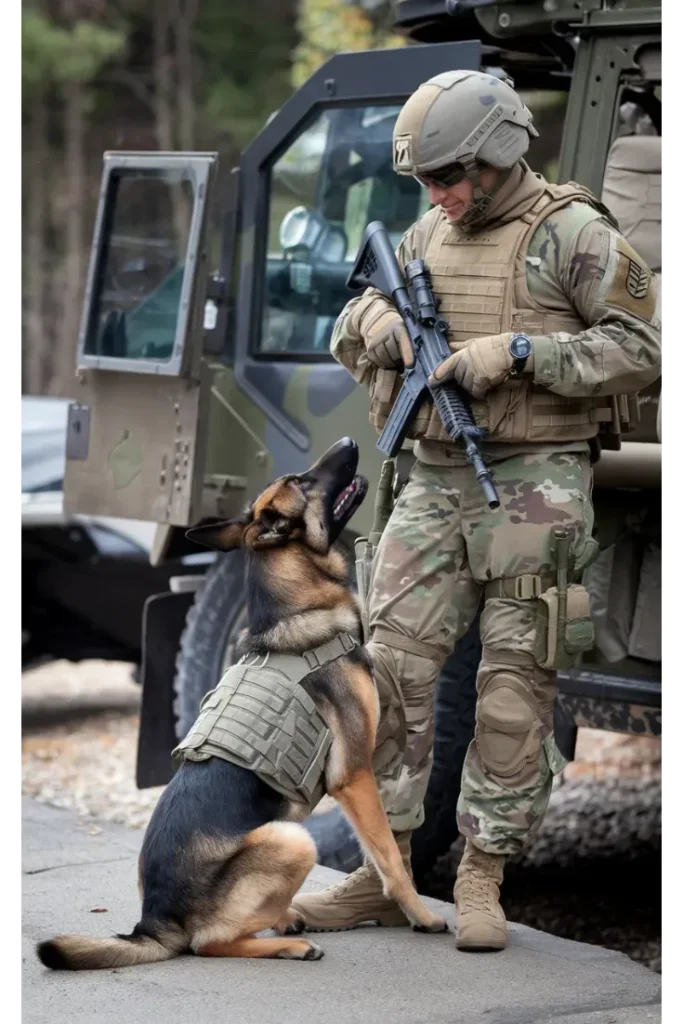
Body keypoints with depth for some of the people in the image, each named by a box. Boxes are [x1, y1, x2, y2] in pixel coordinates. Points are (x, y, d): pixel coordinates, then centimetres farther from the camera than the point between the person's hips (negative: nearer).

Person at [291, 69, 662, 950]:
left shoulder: (573, 234, -5)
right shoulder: (428, 236, 14)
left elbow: (639, 347, -12)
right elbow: (351, 333, 23)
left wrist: (518, 353, -19)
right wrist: (377, 324, -2)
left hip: (532, 485, -6)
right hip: (435, 482, 6)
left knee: (515, 694, -2)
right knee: (391, 667, 0)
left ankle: (480, 881, 7)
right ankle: (383, 874, 9)